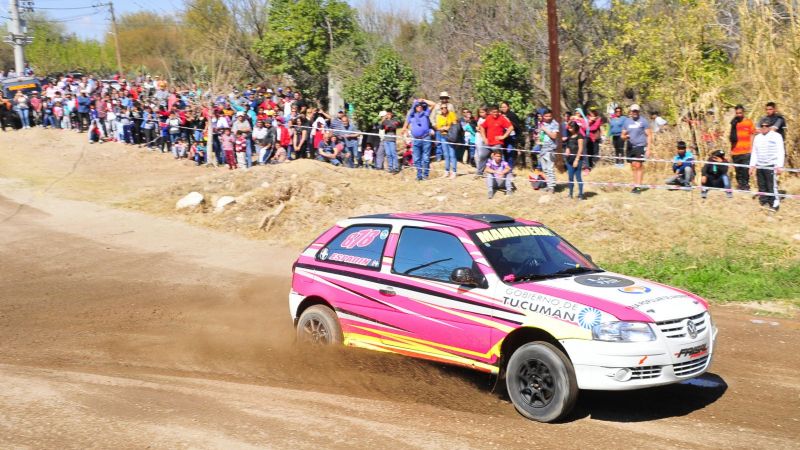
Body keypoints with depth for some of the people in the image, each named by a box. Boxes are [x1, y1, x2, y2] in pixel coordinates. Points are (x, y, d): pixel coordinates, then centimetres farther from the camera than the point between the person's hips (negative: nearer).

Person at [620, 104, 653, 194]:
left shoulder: (643, 121, 0)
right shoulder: (626, 121, 13)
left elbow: (649, 135, -1)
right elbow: (622, 135, 16)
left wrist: (648, 149, -9)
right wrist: (625, 137, -10)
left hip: (640, 146, -5)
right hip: (630, 147, 5)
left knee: (638, 165, -12)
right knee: (633, 167, 9)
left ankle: (638, 186, -11)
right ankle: (635, 185, 17)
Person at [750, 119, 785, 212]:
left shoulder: (776, 136, -2)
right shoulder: (757, 137, 14)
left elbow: (781, 152, -5)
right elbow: (754, 152, 18)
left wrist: (779, 166, -12)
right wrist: (752, 165, 12)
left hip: (771, 166, -5)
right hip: (759, 166, 5)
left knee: (772, 186, -9)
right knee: (762, 186, 7)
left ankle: (774, 205, -6)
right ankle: (763, 203, 13)